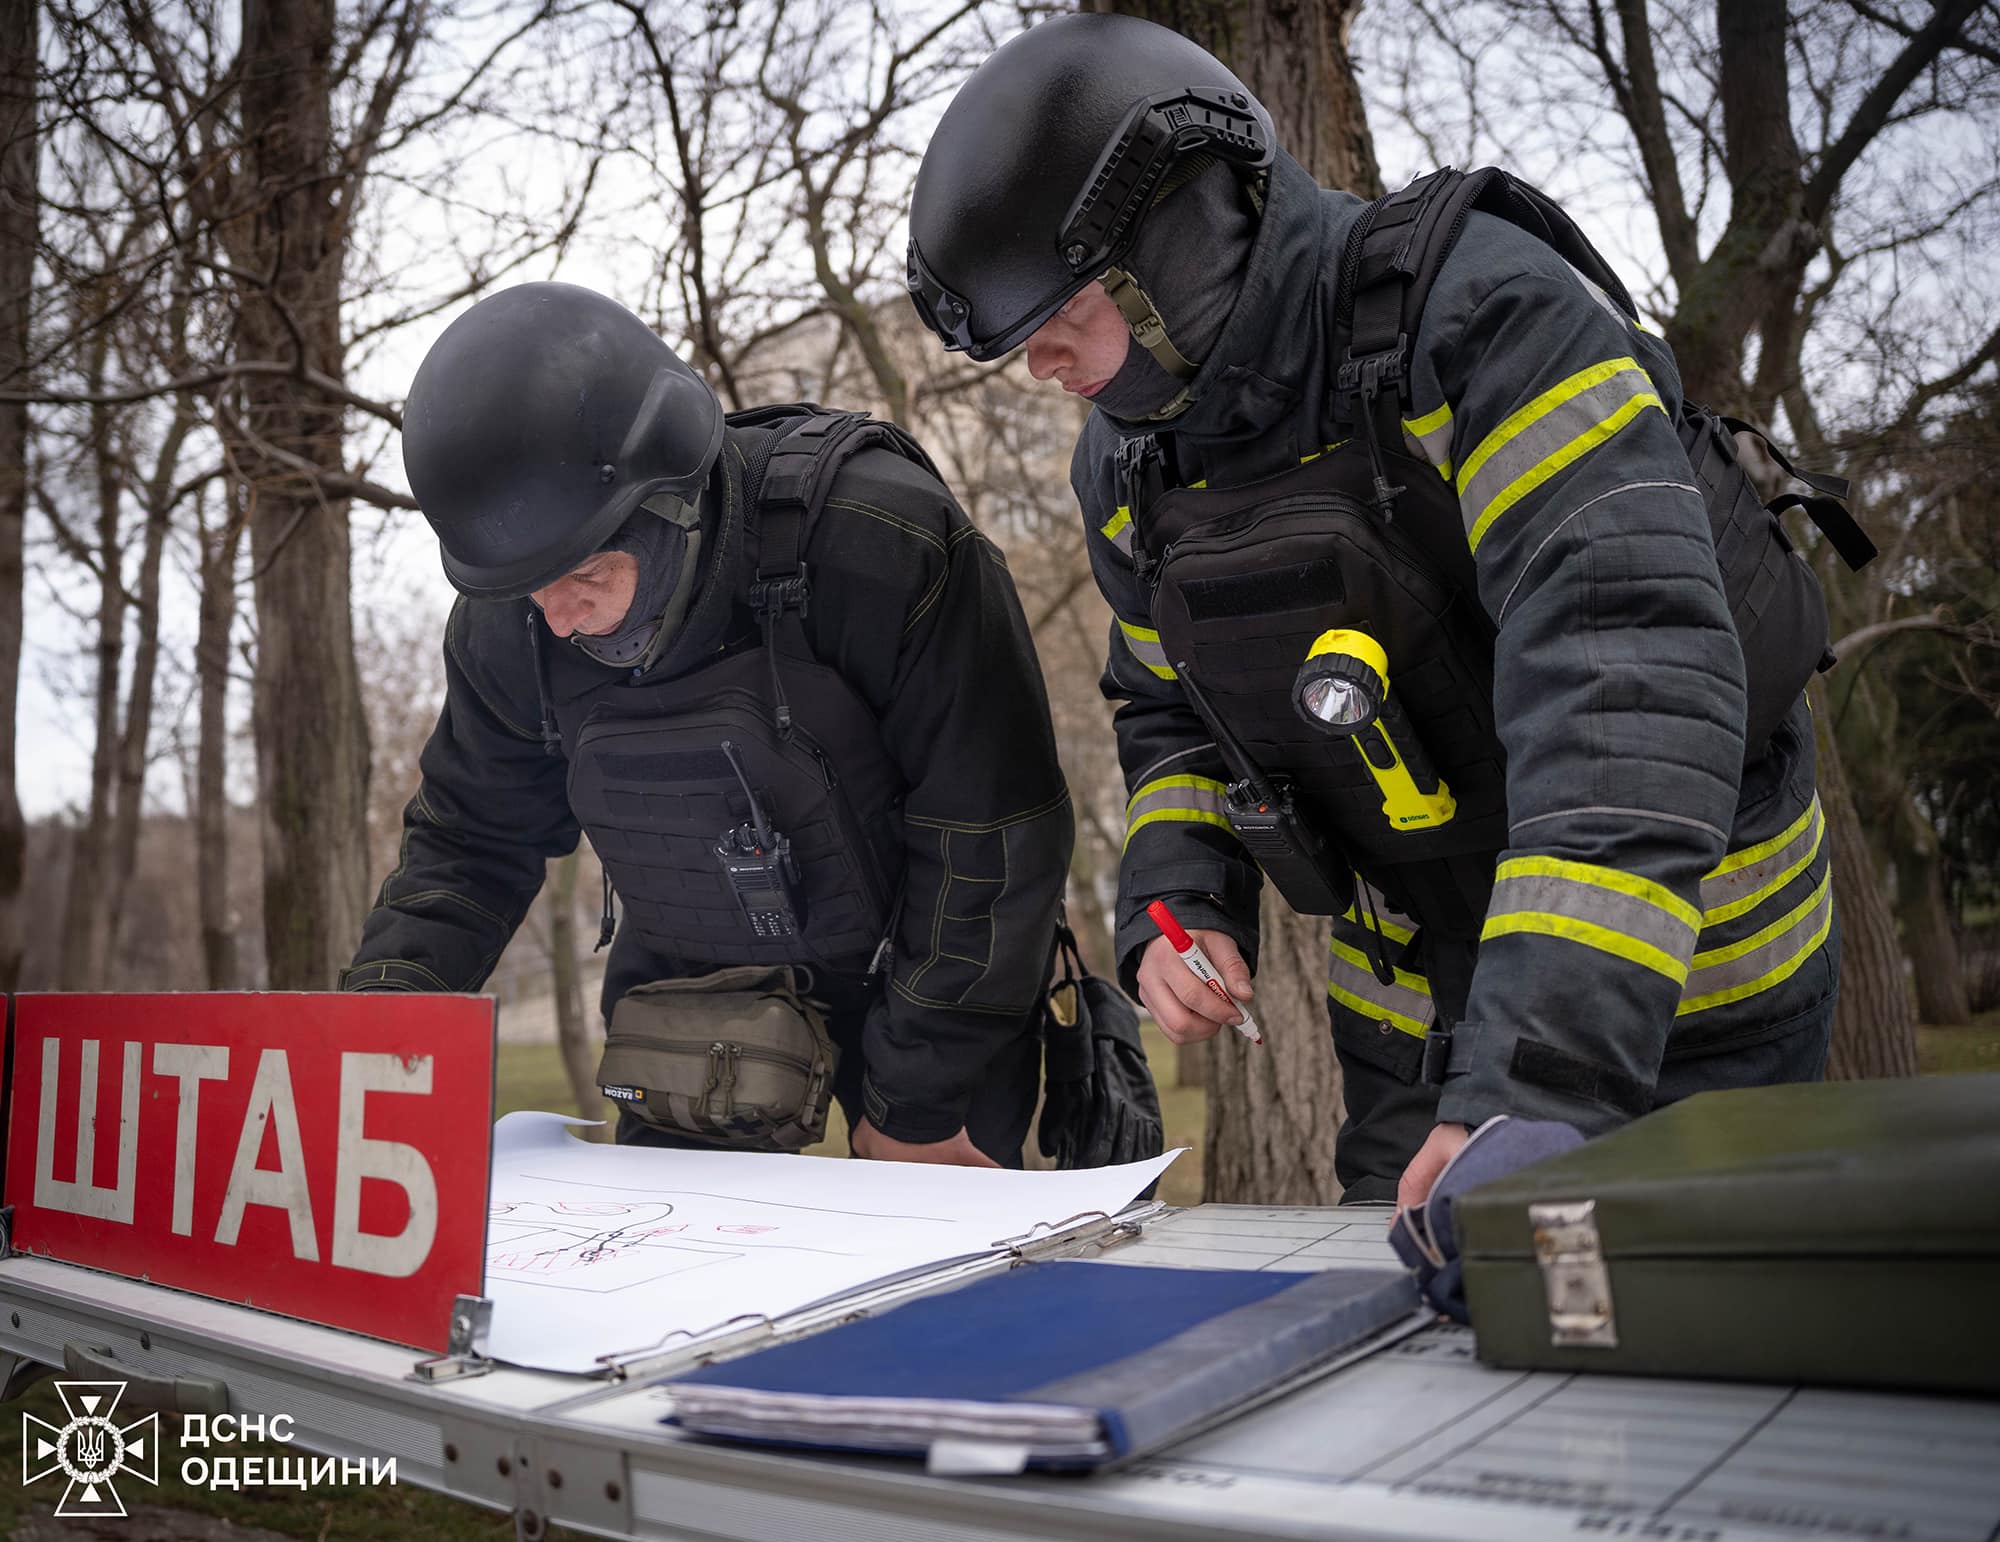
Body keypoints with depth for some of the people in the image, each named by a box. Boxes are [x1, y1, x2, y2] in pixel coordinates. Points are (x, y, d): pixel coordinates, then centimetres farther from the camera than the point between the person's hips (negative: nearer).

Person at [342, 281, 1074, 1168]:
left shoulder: (879, 540, -30)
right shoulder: (507, 627, -14)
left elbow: (991, 835, -24)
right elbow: (469, 843, 1)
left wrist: (916, 1104, -19)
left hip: (919, 971, -3)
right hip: (696, 982, 4)